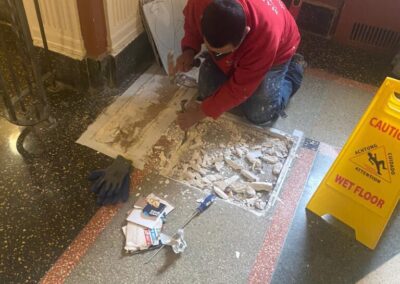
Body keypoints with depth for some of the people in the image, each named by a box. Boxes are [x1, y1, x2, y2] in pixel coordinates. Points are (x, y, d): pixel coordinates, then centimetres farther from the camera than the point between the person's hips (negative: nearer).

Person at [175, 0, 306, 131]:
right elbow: (191, 23, -9)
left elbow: (240, 89, -32)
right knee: (206, 94, -2)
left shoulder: (265, 36, -45)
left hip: (274, 52, -4)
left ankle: (293, 70, 16)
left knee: (259, 115, -7)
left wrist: (202, 111, -26)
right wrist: (189, 50, -28)